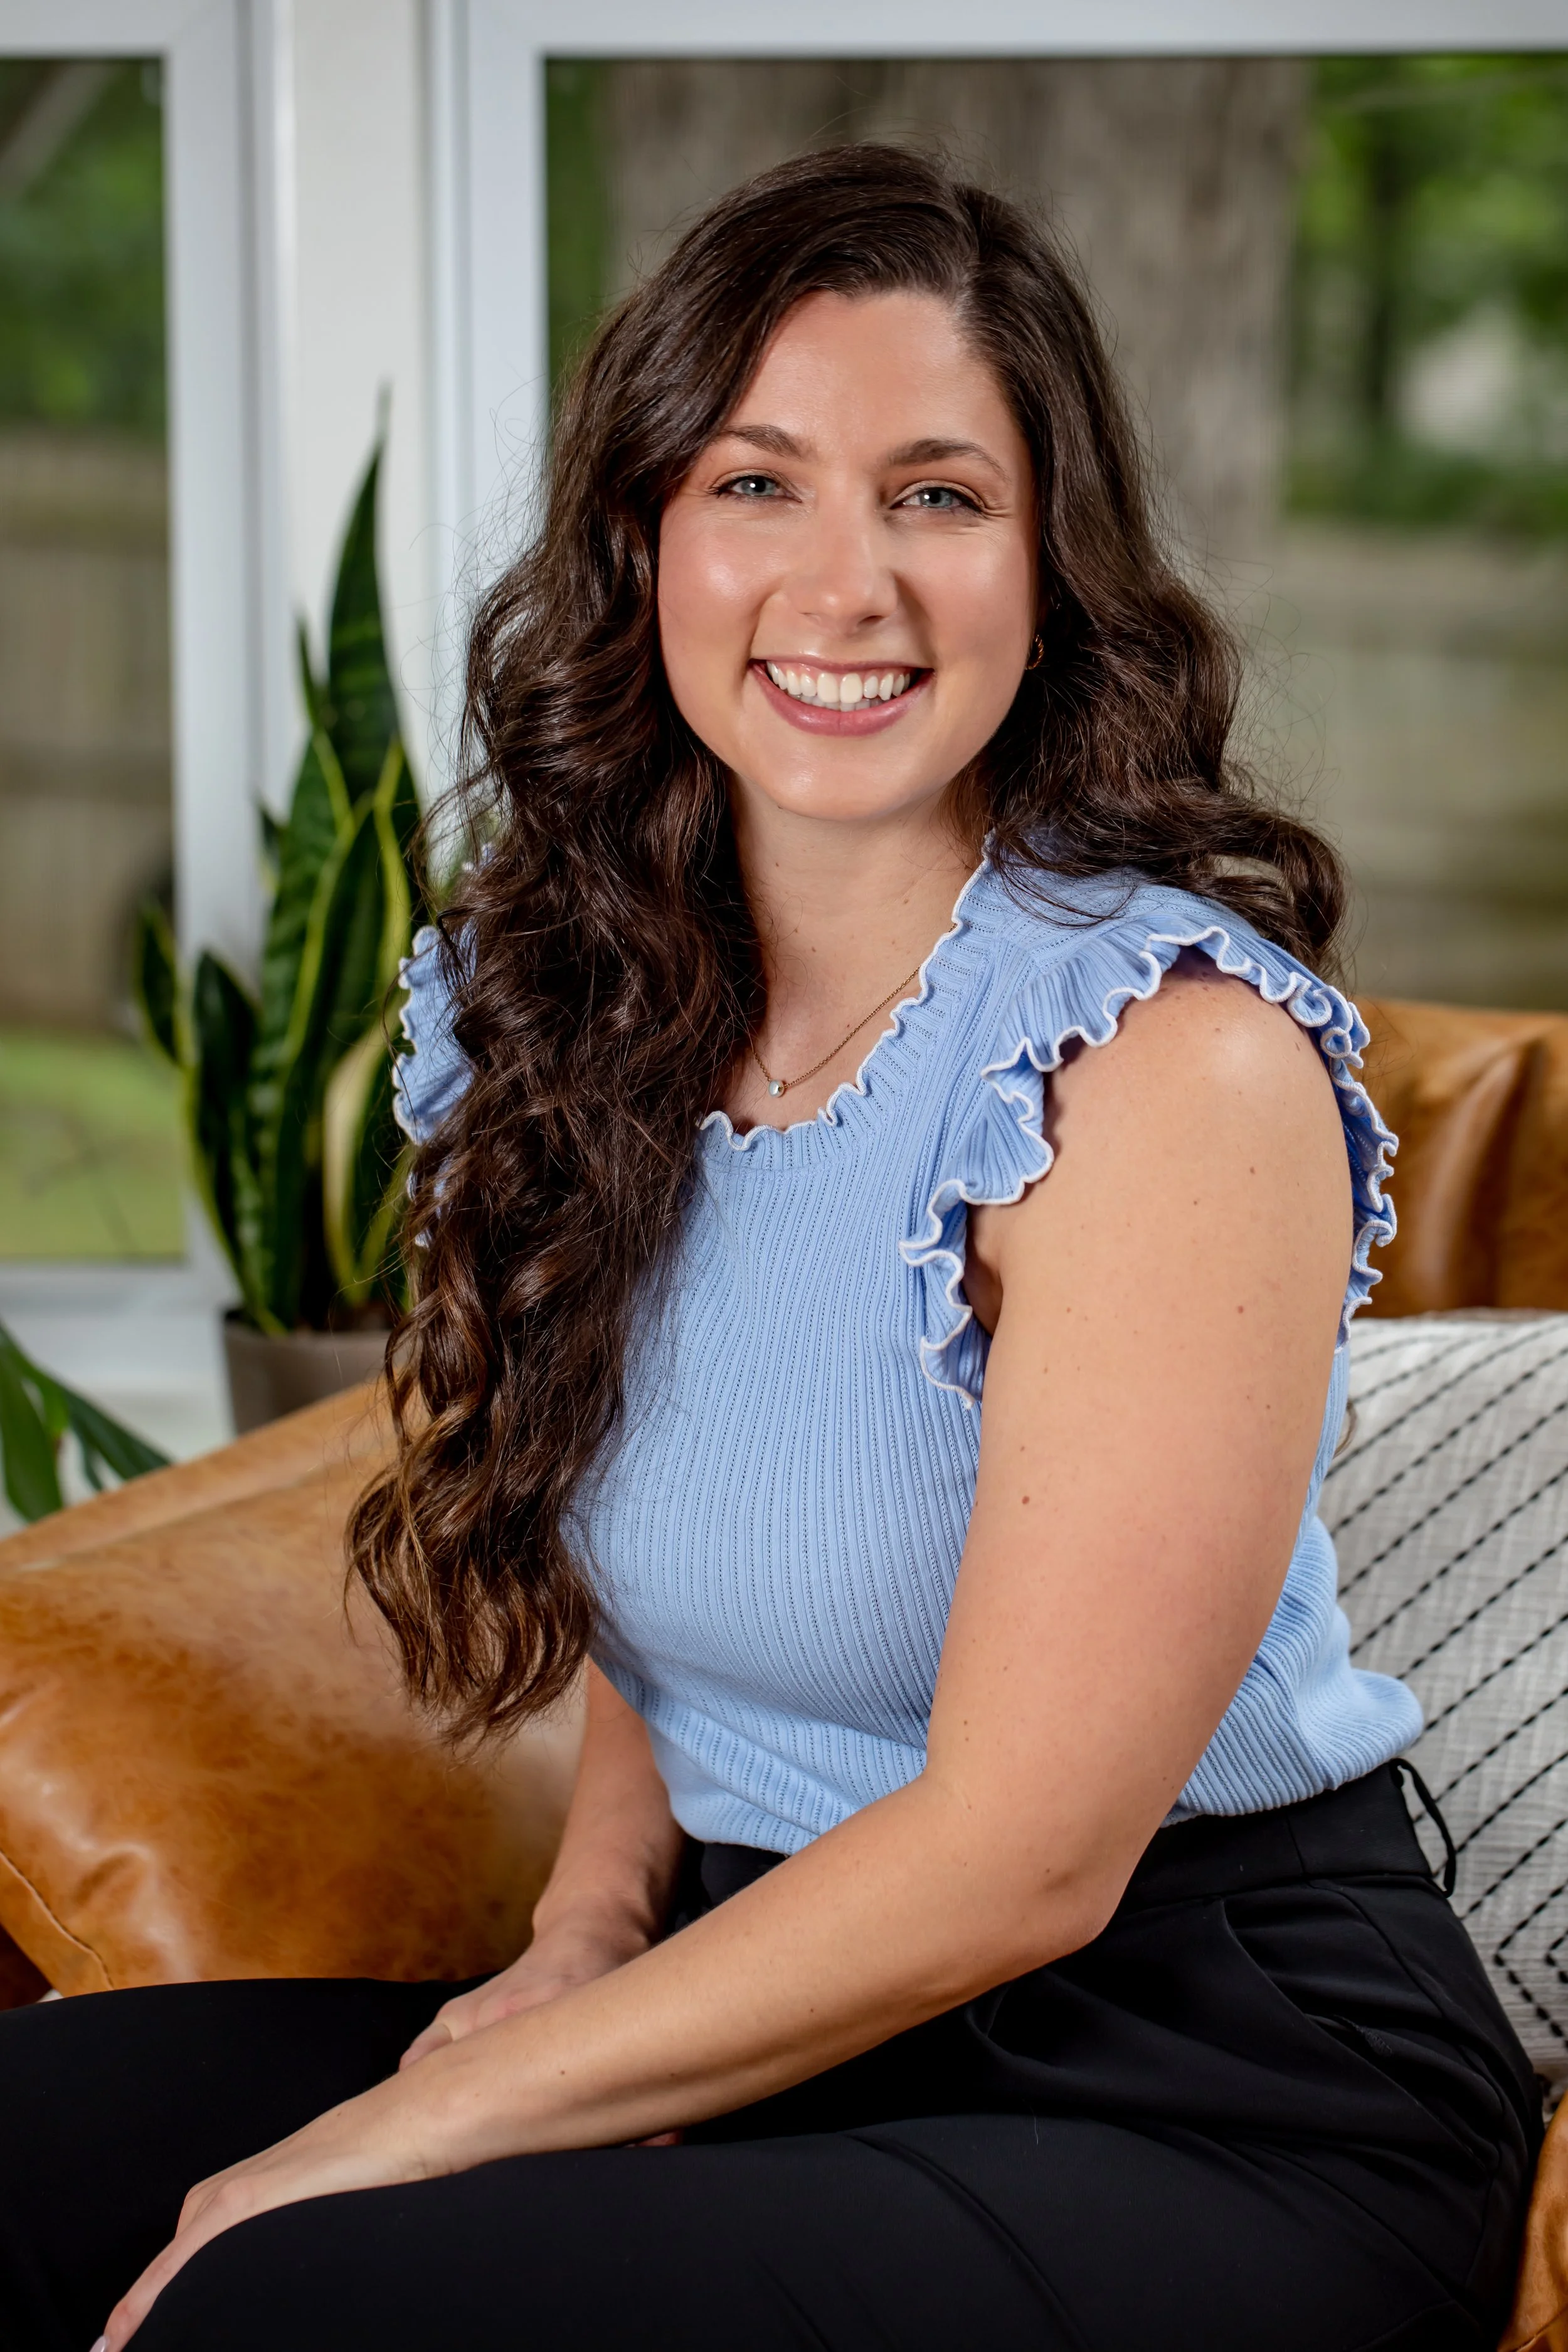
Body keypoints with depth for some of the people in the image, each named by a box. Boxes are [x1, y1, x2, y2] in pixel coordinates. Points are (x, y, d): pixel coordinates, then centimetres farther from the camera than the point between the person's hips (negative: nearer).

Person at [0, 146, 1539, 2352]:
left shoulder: (1174, 1052, -18)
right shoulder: (587, 1007, 4)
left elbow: (1022, 1856, -20)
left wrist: (421, 2125, -16)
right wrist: (585, 1934, -4)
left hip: (1224, 2102, -6)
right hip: (772, 2012, 7)